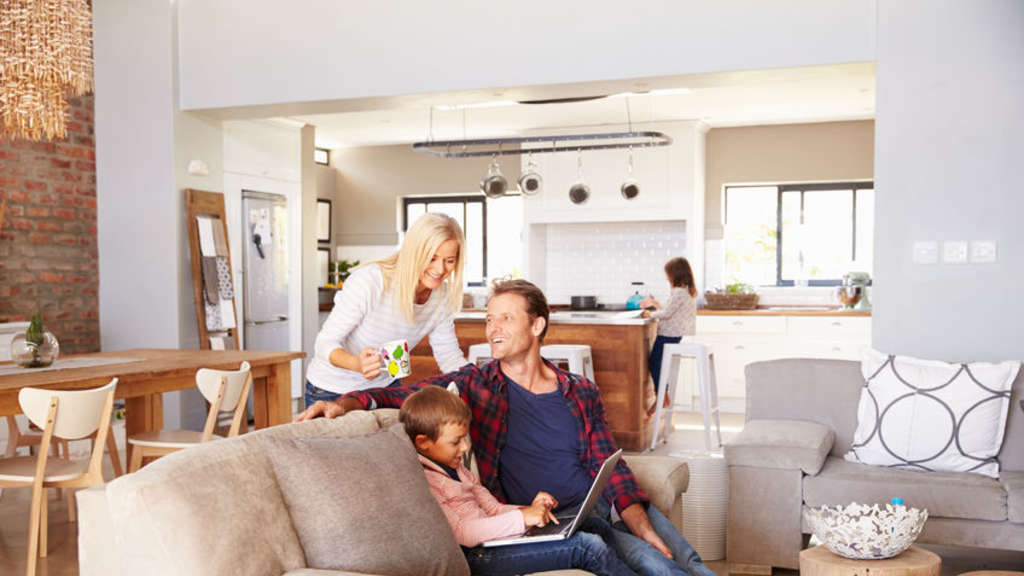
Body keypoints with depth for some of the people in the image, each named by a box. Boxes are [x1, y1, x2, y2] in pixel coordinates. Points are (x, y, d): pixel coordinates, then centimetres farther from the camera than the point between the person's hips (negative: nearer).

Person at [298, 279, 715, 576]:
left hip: (608, 506, 4)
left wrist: (643, 526, -9)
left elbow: (611, 469, 5)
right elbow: (400, 397, -4)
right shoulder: (474, 384, 2)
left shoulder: (580, 392, 8)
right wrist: (344, 403, -23)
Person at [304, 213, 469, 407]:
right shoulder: (369, 281, -28)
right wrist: (357, 364, -46)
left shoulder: (442, 296, -11)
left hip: (384, 386, 5)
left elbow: (450, 357, -3)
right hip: (332, 390, -5)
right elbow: (326, 343, -25)